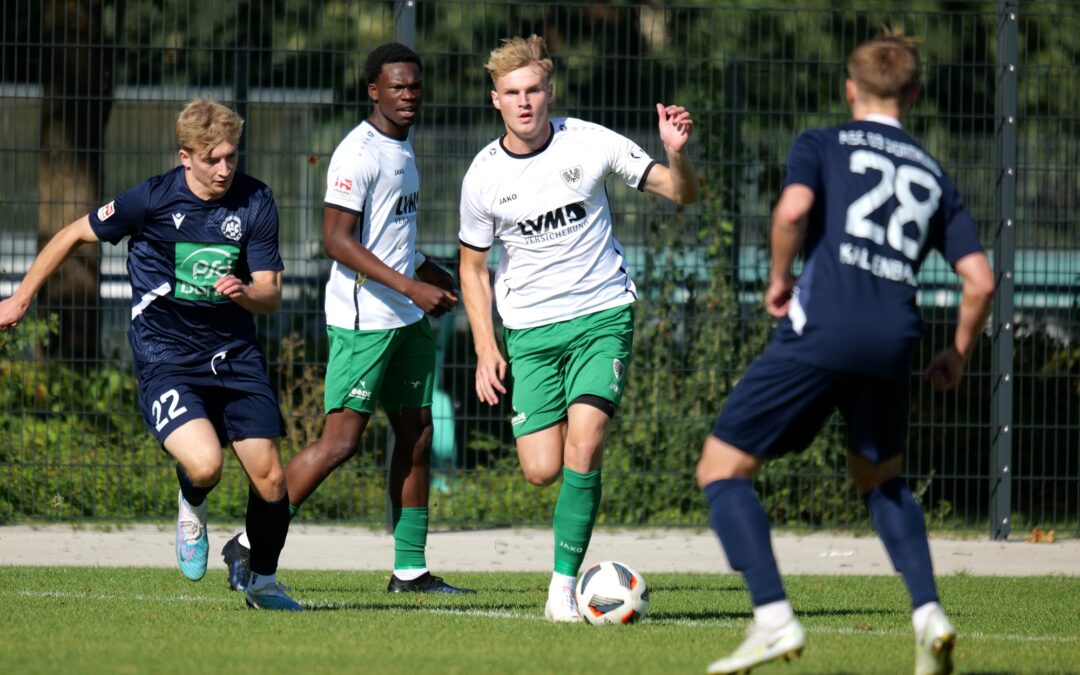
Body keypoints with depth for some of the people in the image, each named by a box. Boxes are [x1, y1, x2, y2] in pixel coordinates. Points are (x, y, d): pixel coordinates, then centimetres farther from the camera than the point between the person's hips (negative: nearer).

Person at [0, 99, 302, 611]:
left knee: (270, 479, -3)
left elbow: (271, 295, 0)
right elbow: (73, 236, 4)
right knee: (204, 465, -27)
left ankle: (263, 582, 24)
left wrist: (244, 292, -25)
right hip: (167, 360, -3)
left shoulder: (255, 203, -3)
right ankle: (192, 510, 11)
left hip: (235, 356, 3)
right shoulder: (151, 199, -11)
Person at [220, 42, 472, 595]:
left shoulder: (401, 146, 15)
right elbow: (336, 239, -22)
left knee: (416, 434, 9)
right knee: (341, 440, -11)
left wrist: (428, 273, 21)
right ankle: (250, 547, -4)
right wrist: (409, 286, -25)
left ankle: (410, 569, 14)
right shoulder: (358, 153, -16)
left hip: (407, 319, 9)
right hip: (364, 319, -9)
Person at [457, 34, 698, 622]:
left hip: (603, 314, -2)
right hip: (530, 330, 2)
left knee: (583, 445, -19)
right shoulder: (483, 176, -3)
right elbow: (473, 266, 9)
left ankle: (564, 584, -11)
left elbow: (681, 193, -3)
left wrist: (676, 153, -25)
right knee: (541, 472, -6)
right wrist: (486, 348, 0)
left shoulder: (590, 144, -7)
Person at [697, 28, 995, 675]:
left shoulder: (822, 144, 10)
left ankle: (775, 620, -13)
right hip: (892, 341, 5)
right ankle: (929, 614, 9)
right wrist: (958, 355, 28)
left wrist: (779, 279, 5)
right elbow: (980, 281, 13)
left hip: (821, 329, -5)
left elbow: (793, 210, -12)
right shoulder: (935, 178, 21)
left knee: (722, 468, 3)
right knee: (882, 477, 28)